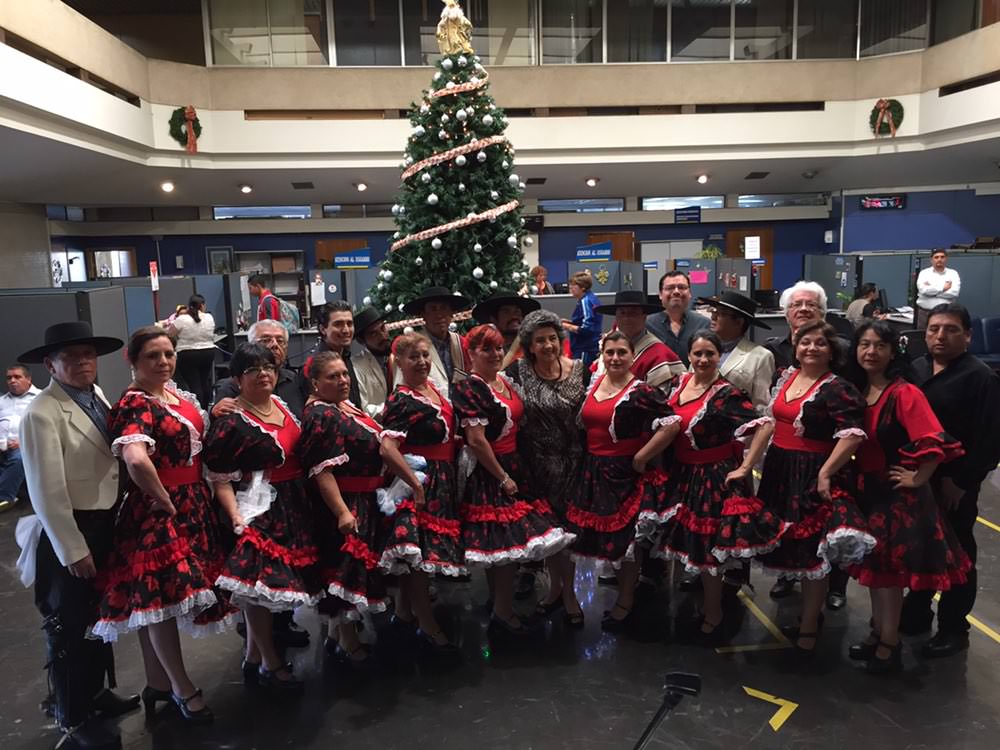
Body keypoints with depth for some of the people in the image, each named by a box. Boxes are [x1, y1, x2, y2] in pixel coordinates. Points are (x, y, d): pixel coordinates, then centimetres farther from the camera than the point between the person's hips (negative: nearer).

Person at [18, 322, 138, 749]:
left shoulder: (97, 396, 4)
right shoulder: (42, 414, -19)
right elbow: (47, 492, -20)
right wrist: (73, 550, -17)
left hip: (108, 523, 8)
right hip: (70, 532, -7)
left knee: (102, 614, 23)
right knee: (69, 625, 10)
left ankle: (95, 692, 45)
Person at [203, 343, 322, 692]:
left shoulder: (281, 405, 9)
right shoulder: (230, 422, -14)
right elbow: (219, 478, -16)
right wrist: (236, 518, -26)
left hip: (292, 508, 8)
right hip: (258, 510, -8)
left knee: (269, 584, 15)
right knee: (261, 582, -1)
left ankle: (253, 657, 29)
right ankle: (270, 664, 15)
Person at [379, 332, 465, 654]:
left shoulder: (433, 387, 8)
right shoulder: (402, 401, -18)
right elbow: (387, 448, -29)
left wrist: (455, 439, 11)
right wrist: (416, 485, -24)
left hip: (442, 483, 9)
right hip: (421, 481, -9)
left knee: (412, 555, 18)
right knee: (421, 554, -1)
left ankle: (403, 612, 33)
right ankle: (428, 627, 12)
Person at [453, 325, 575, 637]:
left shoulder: (506, 381, 10)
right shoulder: (468, 389, -15)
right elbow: (476, 440, -20)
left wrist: (517, 470, 12)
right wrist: (503, 478, -15)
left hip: (513, 467, 8)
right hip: (488, 472, -8)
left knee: (497, 545, 16)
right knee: (511, 542, -4)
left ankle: (498, 604, 30)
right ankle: (504, 614, 10)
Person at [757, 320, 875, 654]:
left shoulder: (837, 388, -14)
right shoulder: (786, 377, 9)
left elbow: (853, 434, -23)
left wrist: (825, 473, -24)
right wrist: (765, 456, 17)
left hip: (813, 473, -7)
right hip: (779, 469, 7)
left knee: (812, 548, -1)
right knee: (787, 541, 15)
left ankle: (808, 627, 13)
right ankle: (810, 610, 33)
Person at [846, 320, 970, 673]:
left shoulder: (905, 393, -19)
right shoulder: (858, 391, 2)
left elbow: (934, 442, -28)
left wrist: (917, 479, -18)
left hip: (897, 495, -7)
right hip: (866, 491, 7)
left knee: (889, 569, 3)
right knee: (872, 566, 16)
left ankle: (889, 645, 18)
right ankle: (878, 633, 31)